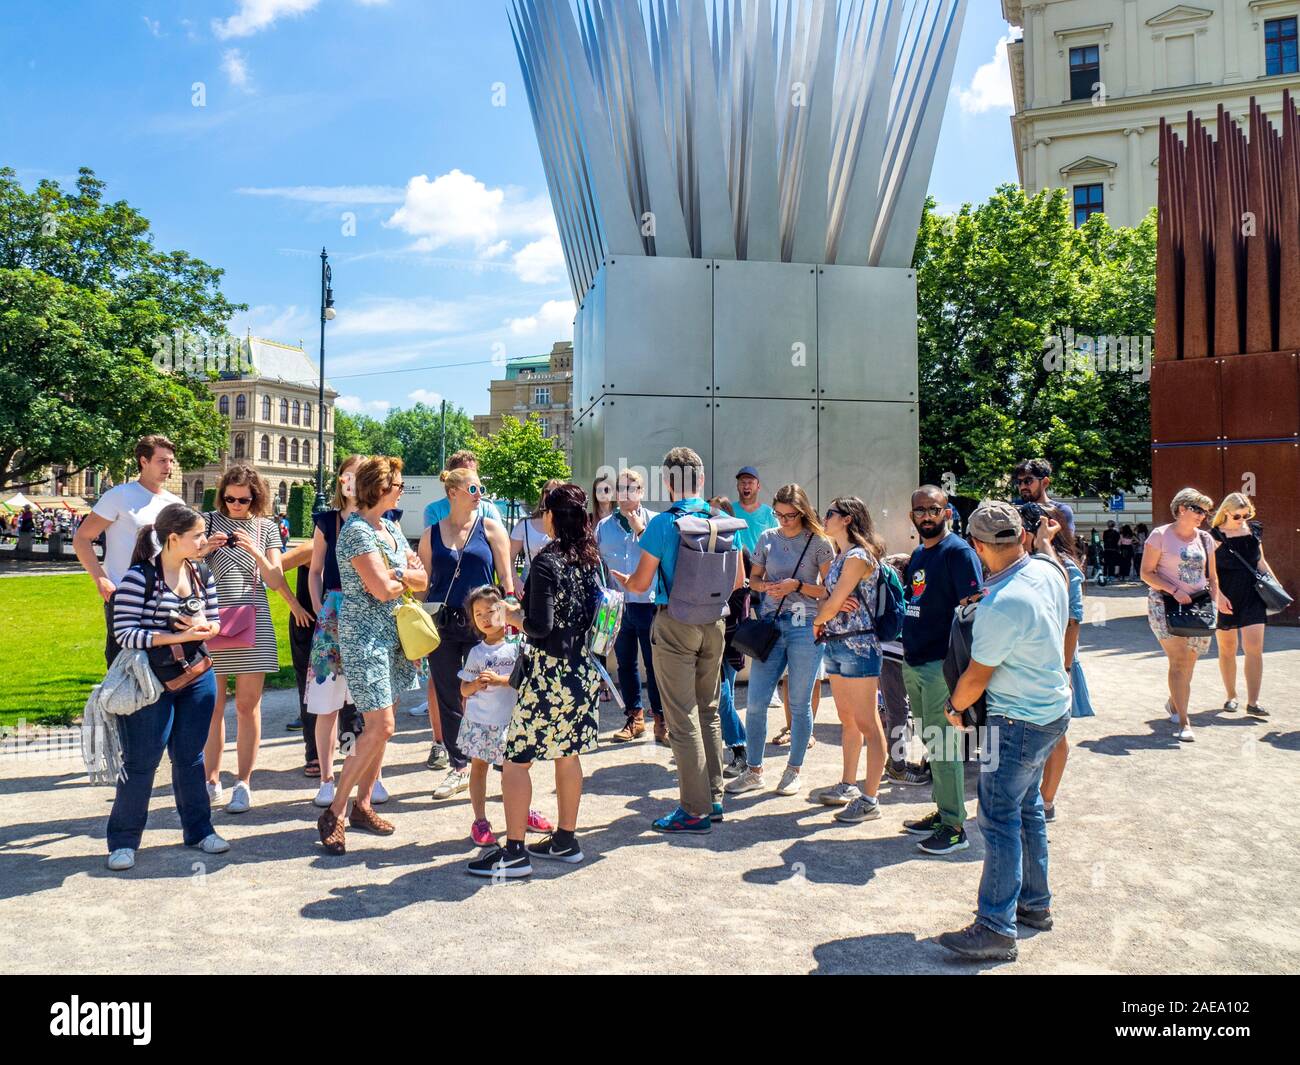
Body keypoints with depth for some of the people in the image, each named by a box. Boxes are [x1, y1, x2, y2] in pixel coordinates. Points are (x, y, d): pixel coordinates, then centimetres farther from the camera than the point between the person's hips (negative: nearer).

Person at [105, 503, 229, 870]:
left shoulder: (202, 575, 5)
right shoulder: (139, 577, -14)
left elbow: (216, 623, 12)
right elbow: (125, 633, -18)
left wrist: (202, 626, -12)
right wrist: (177, 637, -23)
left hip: (197, 678, 5)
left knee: (190, 757, 14)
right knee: (142, 762, 2)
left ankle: (198, 829, 25)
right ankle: (124, 840, 16)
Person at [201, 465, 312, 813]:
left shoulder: (266, 528, 7)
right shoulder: (209, 522, 5)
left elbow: (276, 581, 2)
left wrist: (255, 552, -14)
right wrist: (205, 549, -14)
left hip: (253, 622, 0)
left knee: (248, 705, 2)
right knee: (213, 705, 5)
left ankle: (244, 784, 10)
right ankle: (211, 780, 17)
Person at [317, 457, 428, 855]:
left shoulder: (391, 528, 13)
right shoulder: (356, 531, -14)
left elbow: (422, 580, 9)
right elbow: (382, 589, -20)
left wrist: (396, 575, -10)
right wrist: (408, 577, -1)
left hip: (392, 635, 8)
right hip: (364, 636, -8)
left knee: (380, 724, 10)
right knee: (381, 726, -12)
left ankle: (362, 805, 21)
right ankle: (334, 813, -2)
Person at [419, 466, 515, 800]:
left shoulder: (490, 528, 2)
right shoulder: (431, 534, 7)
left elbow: (506, 577, 0)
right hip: (442, 625, 3)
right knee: (447, 697, 8)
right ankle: (458, 767, 20)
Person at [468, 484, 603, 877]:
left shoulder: (547, 561, -15)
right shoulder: (589, 558, 6)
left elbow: (541, 627, -20)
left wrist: (513, 615, -1)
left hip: (550, 673, -8)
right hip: (584, 669, 8)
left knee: (516, 757, 0)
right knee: (568, 754, 16)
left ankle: (514, 852, 2)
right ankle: (565, 841, 26)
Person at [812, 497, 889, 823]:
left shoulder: (858, 556, -14)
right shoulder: (841, 556, 15)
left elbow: (834, 603, -15)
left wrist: (817, 622, 2)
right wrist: (824, 625, -3)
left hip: (857, 646, -10)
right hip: (835, 644, 10)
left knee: (867, 724, -4)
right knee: (847, 720, 17)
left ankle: (870, 799, 0)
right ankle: (848, 786, 28)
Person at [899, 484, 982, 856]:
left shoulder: (958, 552, -11)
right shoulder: (918, 554, 15)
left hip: (941, 664, -8)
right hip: (914, 662, 8)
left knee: (943, 744, -4)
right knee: (932, 743, 16)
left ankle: (955, 827, 5)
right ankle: (943, 811, 27)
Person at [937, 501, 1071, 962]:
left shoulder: (999, 606, -28)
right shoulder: (1046, 570, -4)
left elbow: (976, 677, -17)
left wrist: (954, 707, 0)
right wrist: (1045, 539, 42)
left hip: (1019, 722, -10)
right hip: (1052, 711, 10)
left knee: (999, 820, -4)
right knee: (1027, 809, 20)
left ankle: (997, 928, 1)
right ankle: (1035, 903, 32)